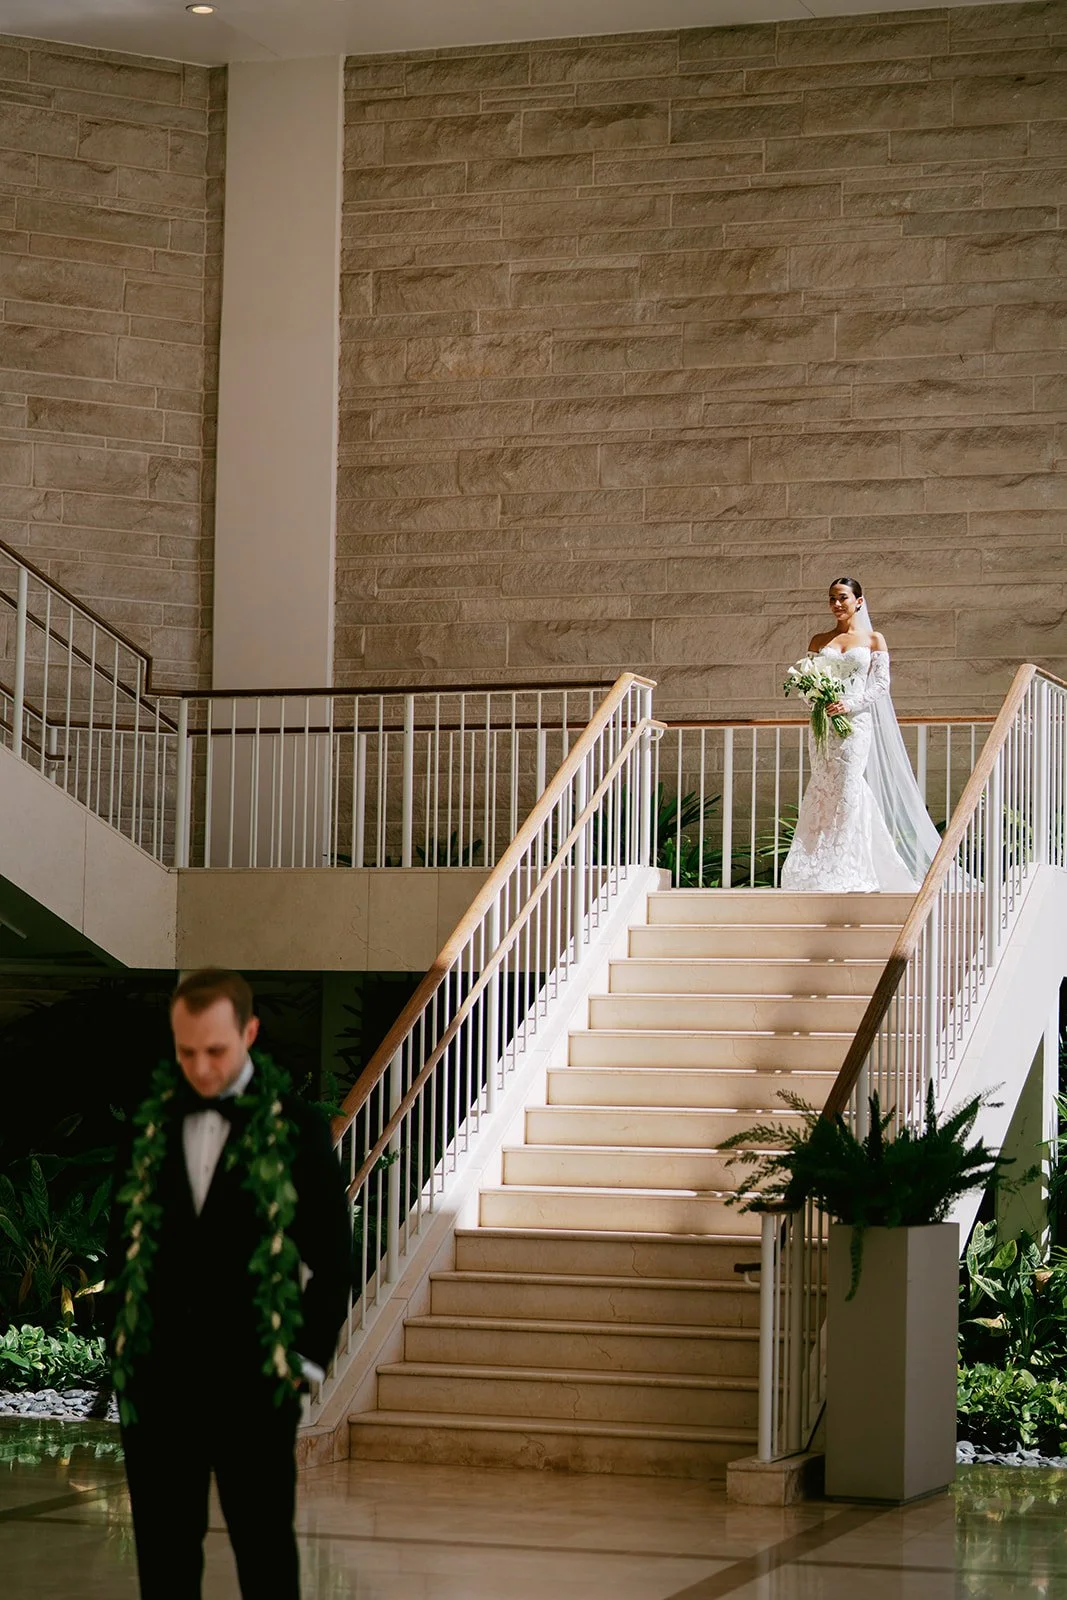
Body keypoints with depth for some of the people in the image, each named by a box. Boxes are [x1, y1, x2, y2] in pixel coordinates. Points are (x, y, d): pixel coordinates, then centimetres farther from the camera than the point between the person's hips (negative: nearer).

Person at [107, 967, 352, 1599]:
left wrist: (308, 1359, -4)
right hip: (156, 1382, 3)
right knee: (162, 1548, 10)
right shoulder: (149, 1125, 4)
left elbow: (333, 1258, -2)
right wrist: (124, 1344, 8)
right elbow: (122, 1239, 13)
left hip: (252, 1383, -3)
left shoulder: (297, 1128, -5)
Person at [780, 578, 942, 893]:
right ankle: (821, 871, -1)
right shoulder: (819, 641, 15)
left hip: (856, 722, -3)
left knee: (848, 789, -10)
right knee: (824, 790, -3)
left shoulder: (873, 640, 6)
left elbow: (881, 683, 0)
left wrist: (850, 704, -14)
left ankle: (849, 873, -7)